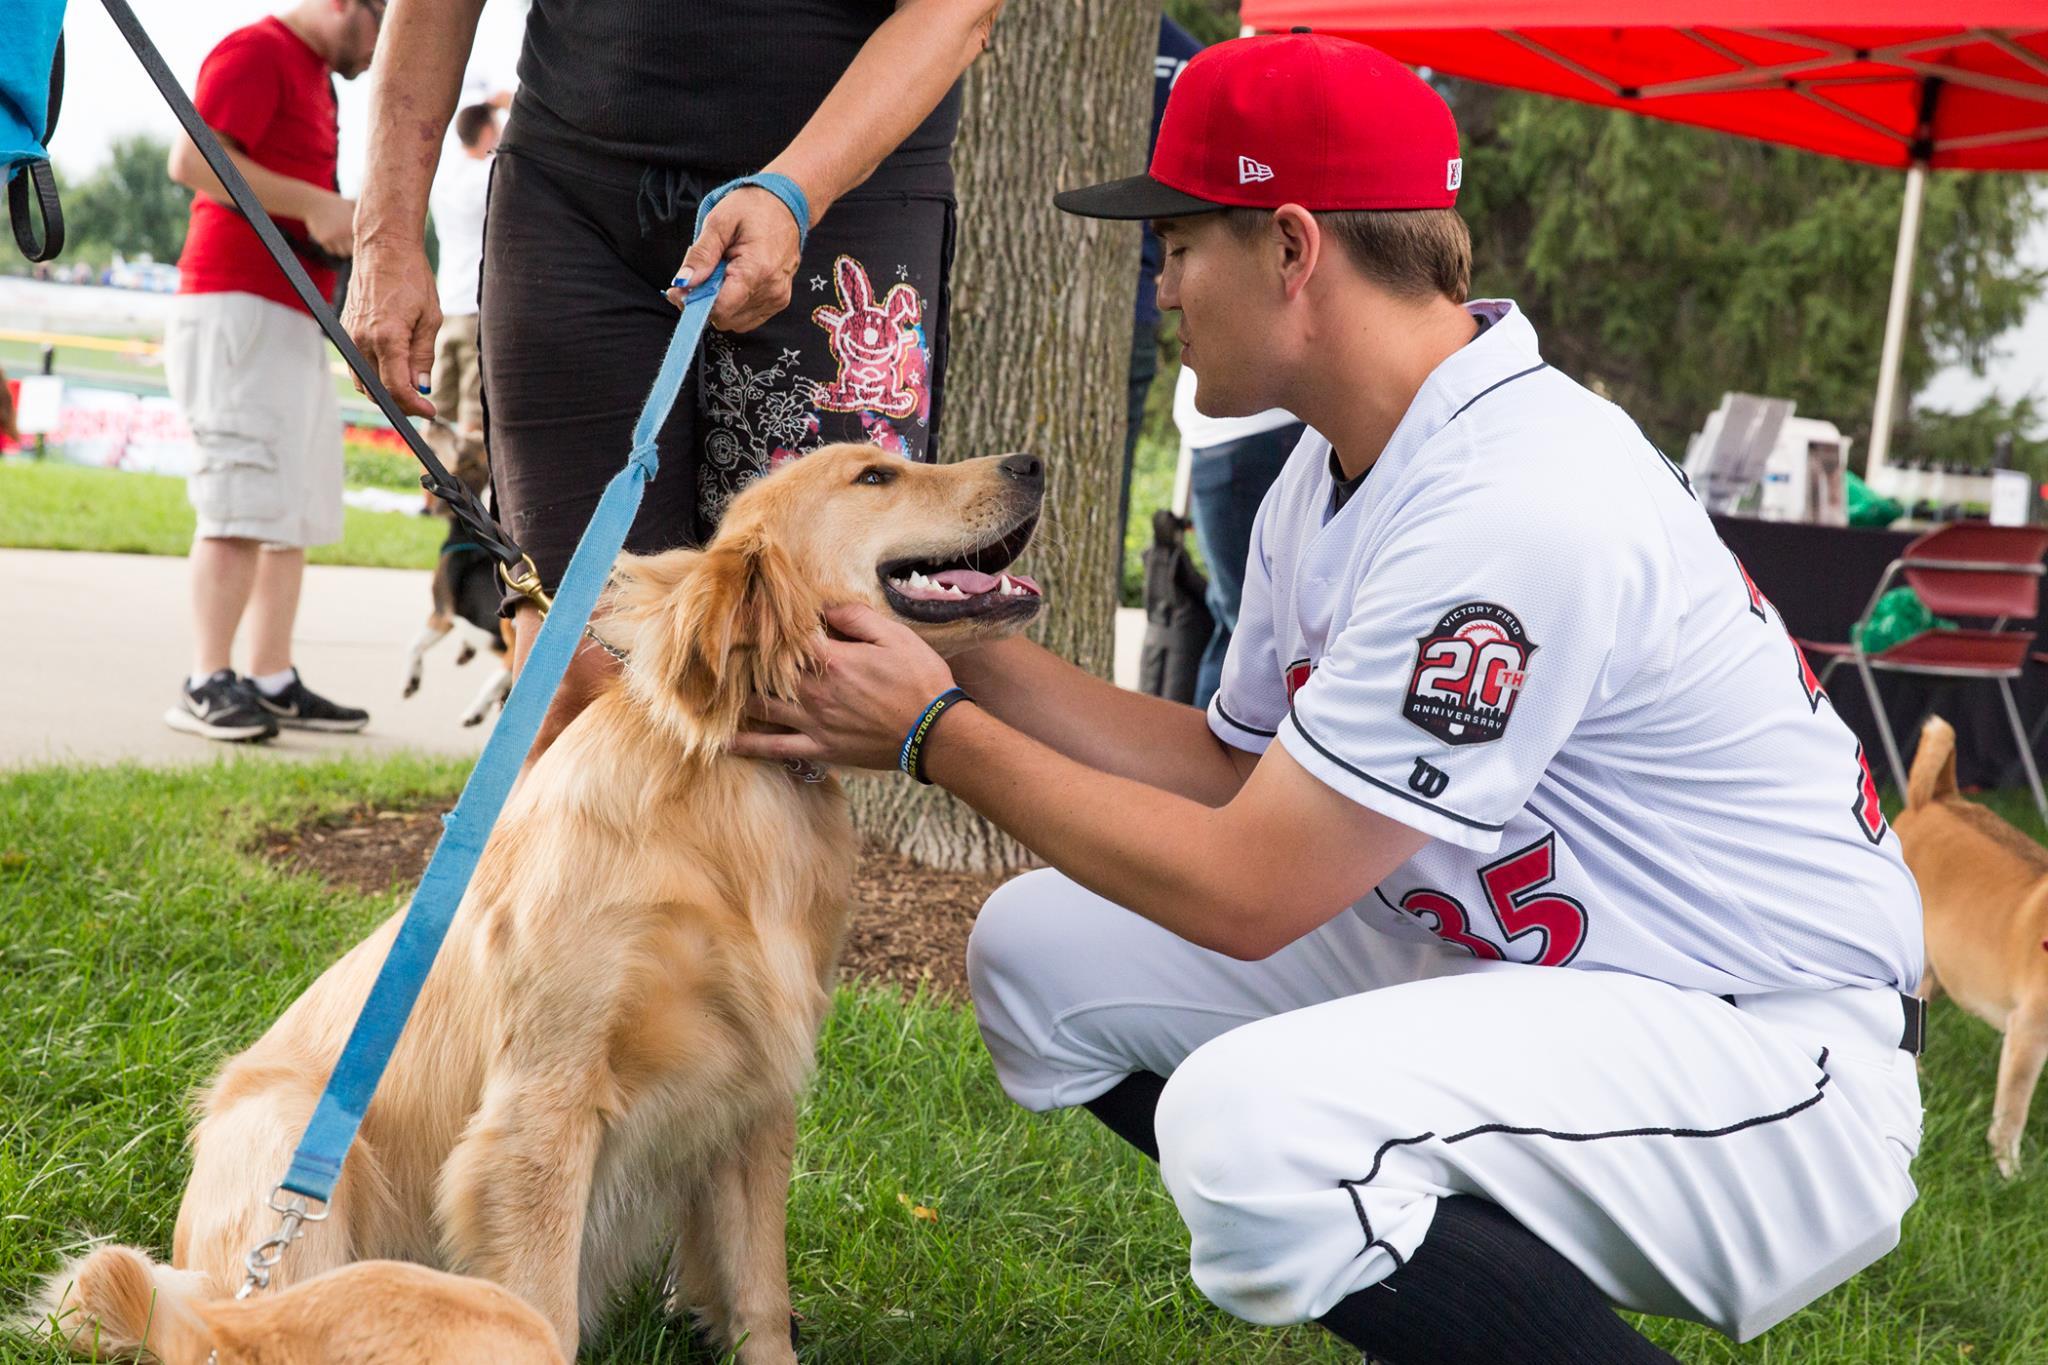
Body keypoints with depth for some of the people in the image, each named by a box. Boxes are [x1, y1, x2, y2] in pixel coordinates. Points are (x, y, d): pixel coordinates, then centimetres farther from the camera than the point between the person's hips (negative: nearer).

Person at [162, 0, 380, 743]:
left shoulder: (317, 74, 22)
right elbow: (192, 159, -20)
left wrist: (346, 224, 16)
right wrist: (316, 205, -21)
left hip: (293, 319, 10)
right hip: (240, 308, -10)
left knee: (298, 511, 8)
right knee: (246, 501, -13)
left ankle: (273, 682, 12)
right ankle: (207, 684, -12)